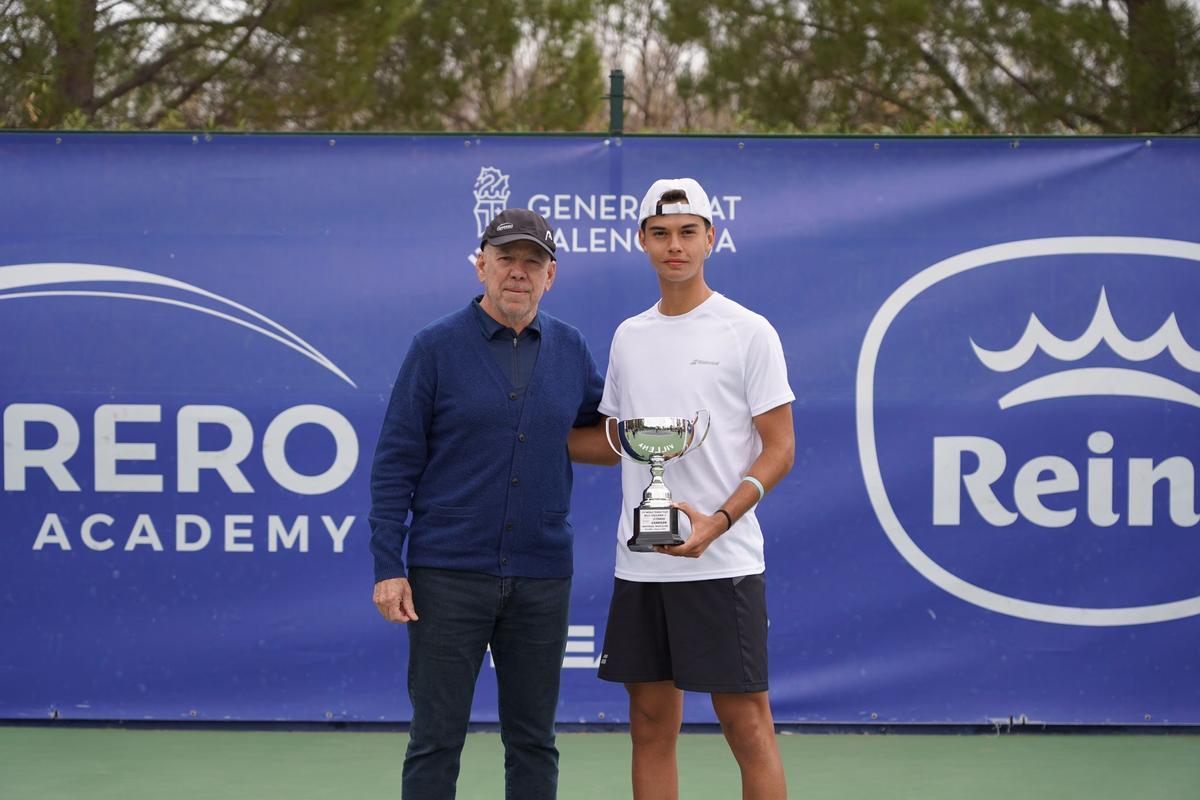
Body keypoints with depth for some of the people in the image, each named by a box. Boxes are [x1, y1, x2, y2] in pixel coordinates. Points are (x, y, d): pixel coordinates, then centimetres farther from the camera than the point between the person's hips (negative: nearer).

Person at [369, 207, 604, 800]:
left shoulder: (570, 350, 8)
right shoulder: (436, 347, -2)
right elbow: (395, 462, -3)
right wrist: (388, 567, -9)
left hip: (542, 577, 3)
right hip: (449, 574, -3)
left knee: (533, 742, 9)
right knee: (436, 741, 0)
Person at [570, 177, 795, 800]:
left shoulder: (749, 332, -3)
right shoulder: (628, 337, 13)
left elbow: (779, 448, -6)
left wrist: (718, 521, -20)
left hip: (722, 562, -5)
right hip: (639, 565, 6)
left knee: (747, 727, -5)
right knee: (651, 728, 9)